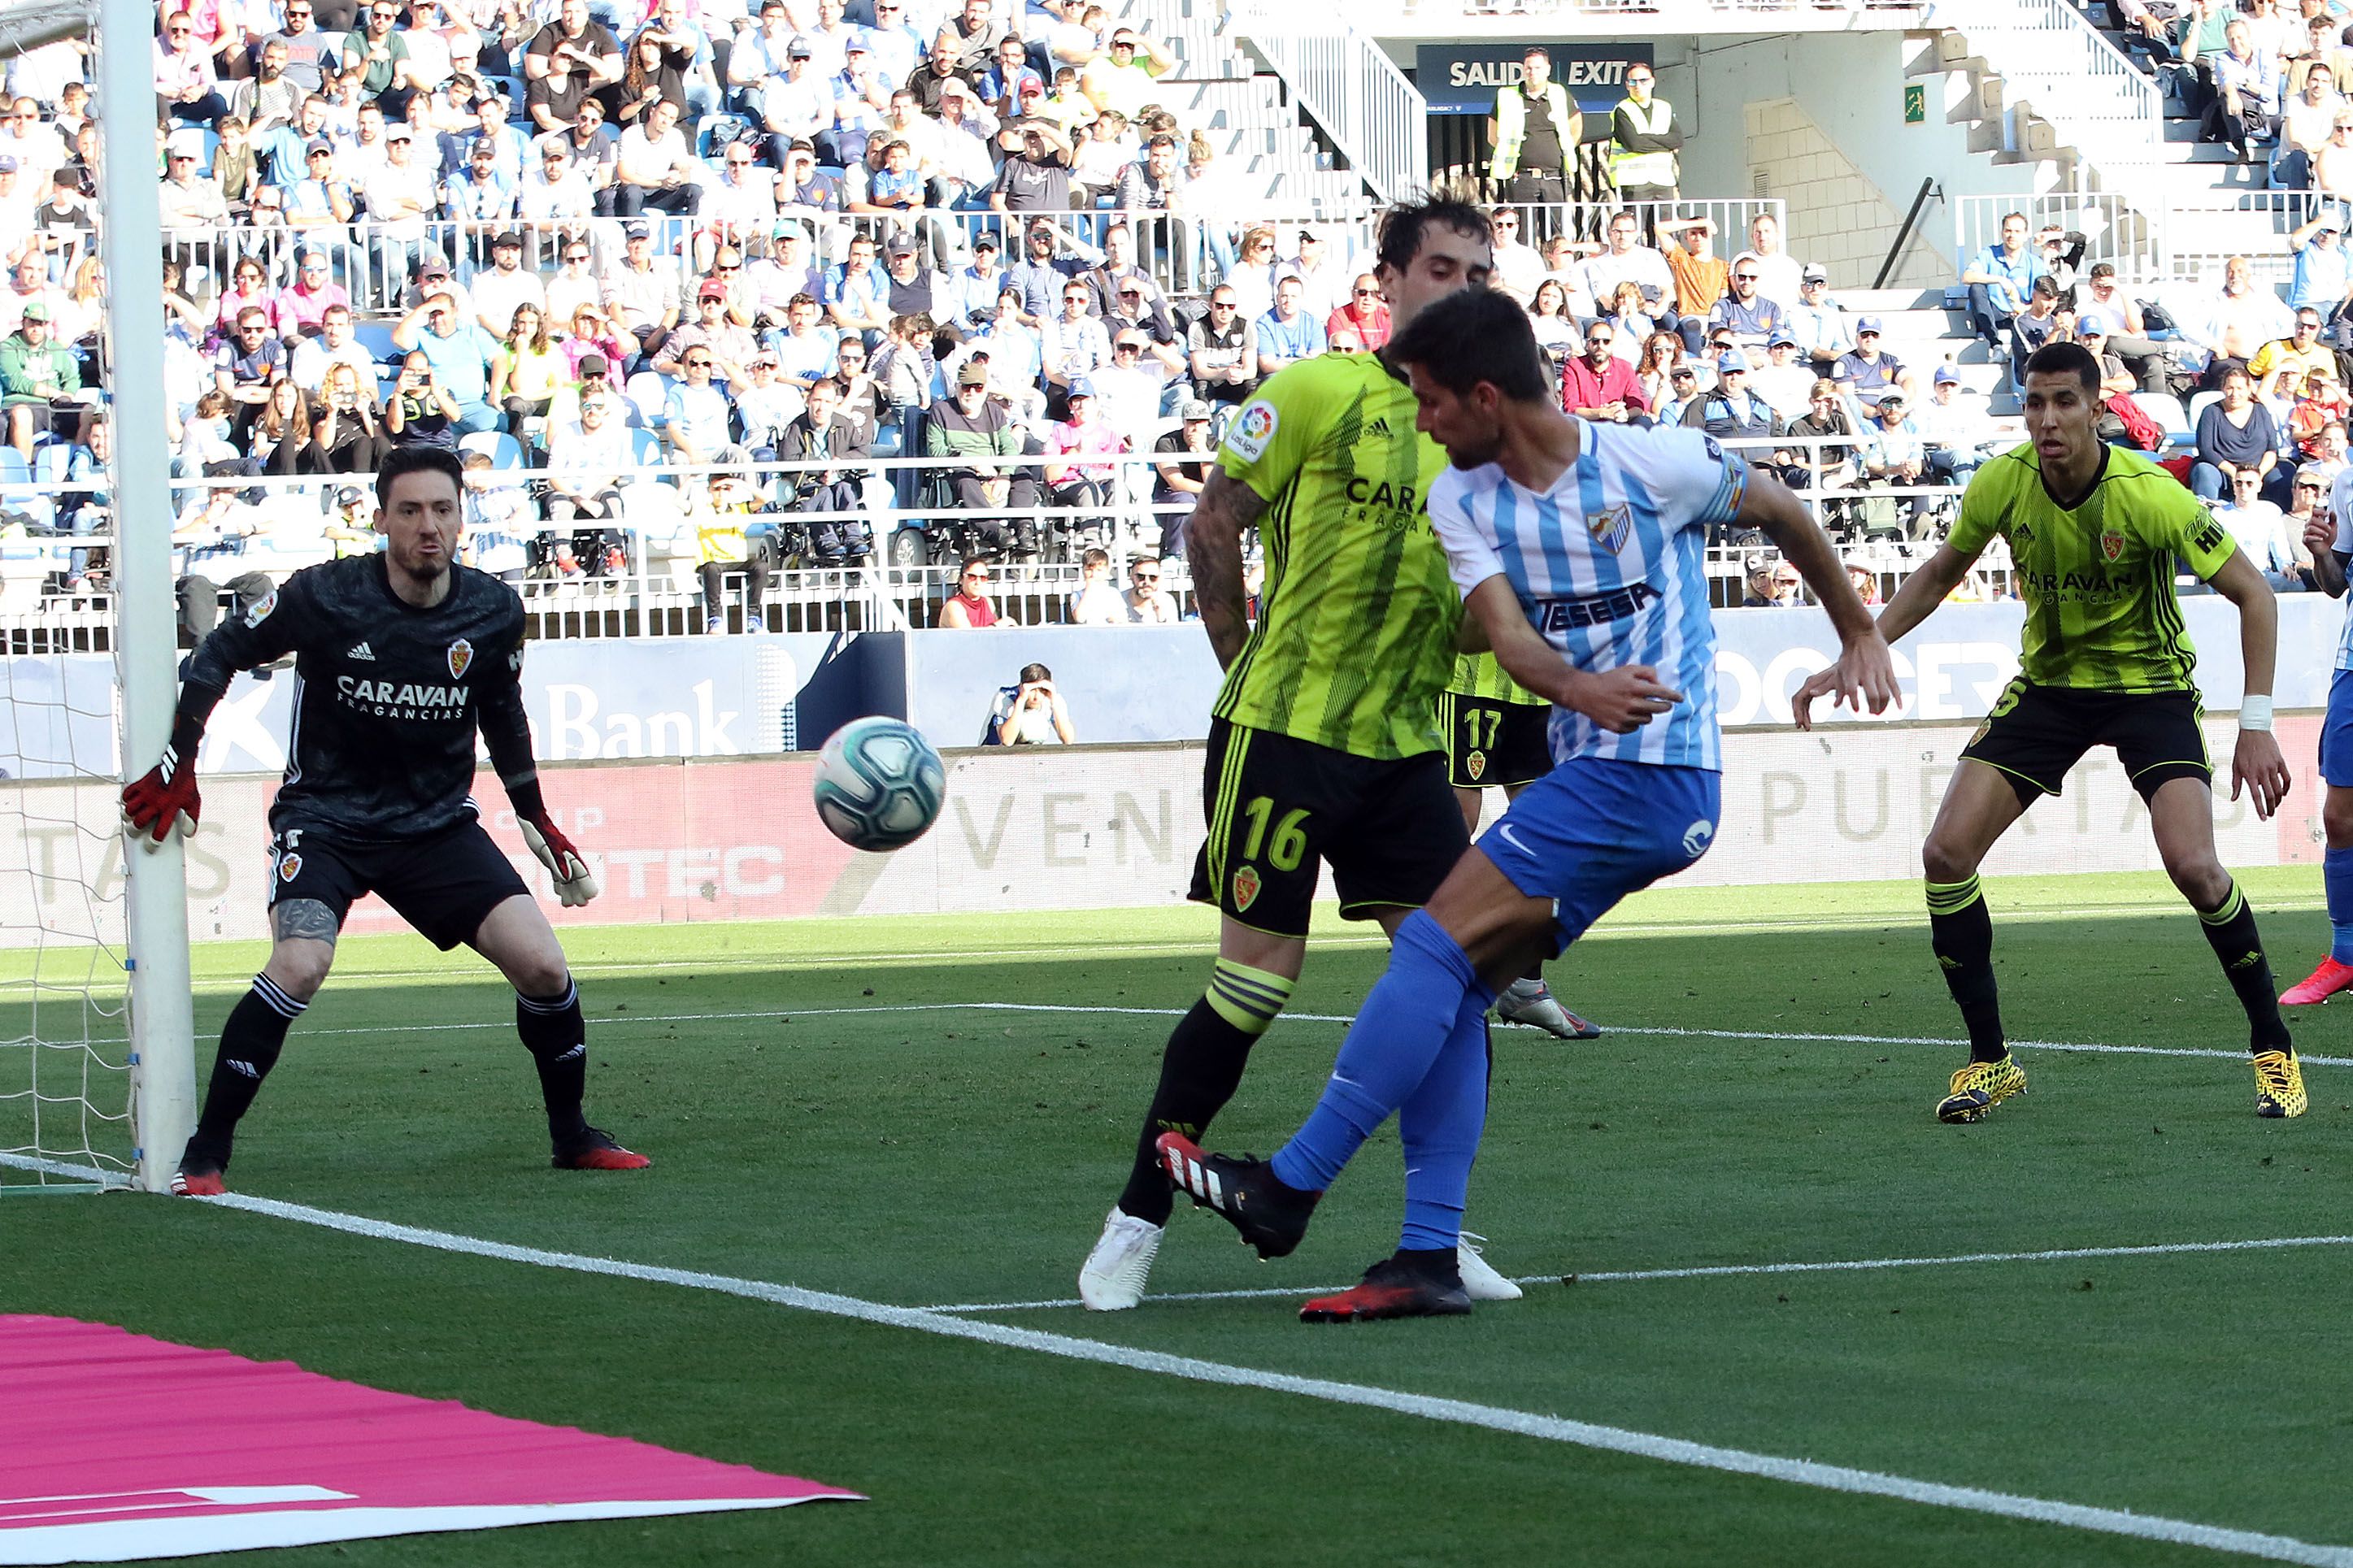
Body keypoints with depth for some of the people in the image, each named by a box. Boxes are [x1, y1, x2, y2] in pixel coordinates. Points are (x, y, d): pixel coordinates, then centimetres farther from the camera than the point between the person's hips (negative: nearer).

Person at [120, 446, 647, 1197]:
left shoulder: (494, 612, -5)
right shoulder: (324, 597, -16)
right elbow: (218, 654, -1)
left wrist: (537, 821, 21)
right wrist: (178, 766, -3)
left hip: (438, 821, 4)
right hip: (325, 817, -3)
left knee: (542, 966, -10)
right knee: (299, 966, -29)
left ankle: (572, 1136, 14)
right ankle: (205, 1155, -17)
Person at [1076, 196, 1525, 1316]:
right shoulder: (1318, 394, -8)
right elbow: (1212, 530, -2)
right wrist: (1250, 670, 2)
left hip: (1404, 744, 5)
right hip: (1283, 732, -5)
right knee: (1256, 976, -4)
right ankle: (1138, 1220, 10)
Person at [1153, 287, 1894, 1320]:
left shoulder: (1654, 465, -9)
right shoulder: (1462, 502, 6)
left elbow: (1783, 513, 8)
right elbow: (1506, 633, -8)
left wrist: (1858, 635, 20)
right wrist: (1581, 690, -30)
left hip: (1651, 770, -8)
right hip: (1582, 769, 8)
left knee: (1435, 946, -13)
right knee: (1451, 992, -1)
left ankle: (1290, 1188, -10)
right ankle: (1429, 1258, -1)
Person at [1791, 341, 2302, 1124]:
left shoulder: (2148, 495, -25)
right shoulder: (2002, 485, -13)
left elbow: (2253, 594, -16)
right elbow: (1940, 574, 7)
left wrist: (2256, 723, -23)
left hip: (2150, 684, -4)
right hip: (2048, 682, 4)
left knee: (2192, 865, -24)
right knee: (1946, 853, -11)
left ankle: (2275, 1049, -2)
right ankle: (1989, 1061, 4)